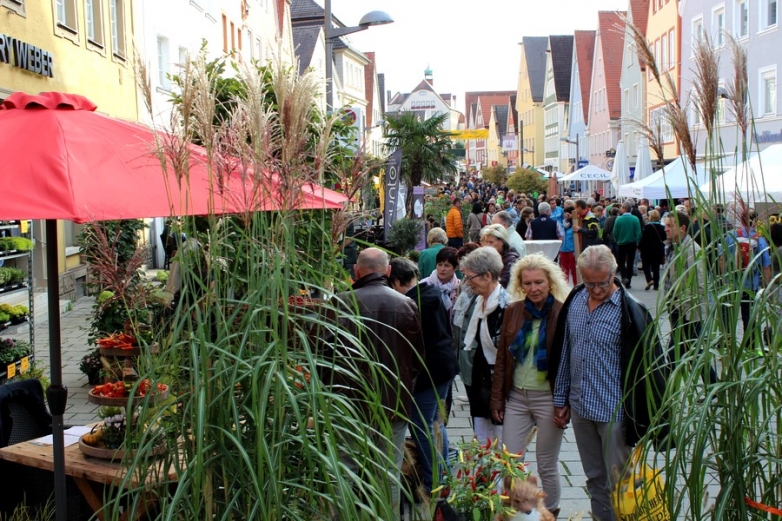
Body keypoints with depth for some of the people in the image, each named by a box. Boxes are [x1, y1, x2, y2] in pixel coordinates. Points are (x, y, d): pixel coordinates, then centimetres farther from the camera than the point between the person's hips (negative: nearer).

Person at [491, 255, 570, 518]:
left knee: (547, 465, 9)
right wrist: (497, 398, 5)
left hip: (548, 398, -4)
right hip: (516, 396, 4)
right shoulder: (513, 311, 3)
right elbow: (501, 359, 7)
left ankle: (550, 513, 29)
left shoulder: (563, 314, -9)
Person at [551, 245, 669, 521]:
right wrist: (560, 399, 13)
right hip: (580, 408, 5)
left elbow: (646, 367, -11)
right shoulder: (574, 301, 3)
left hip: (614, 412, -5)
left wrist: (641, 418, -10)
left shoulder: (630, 311, -14)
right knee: (595, 481, 18)